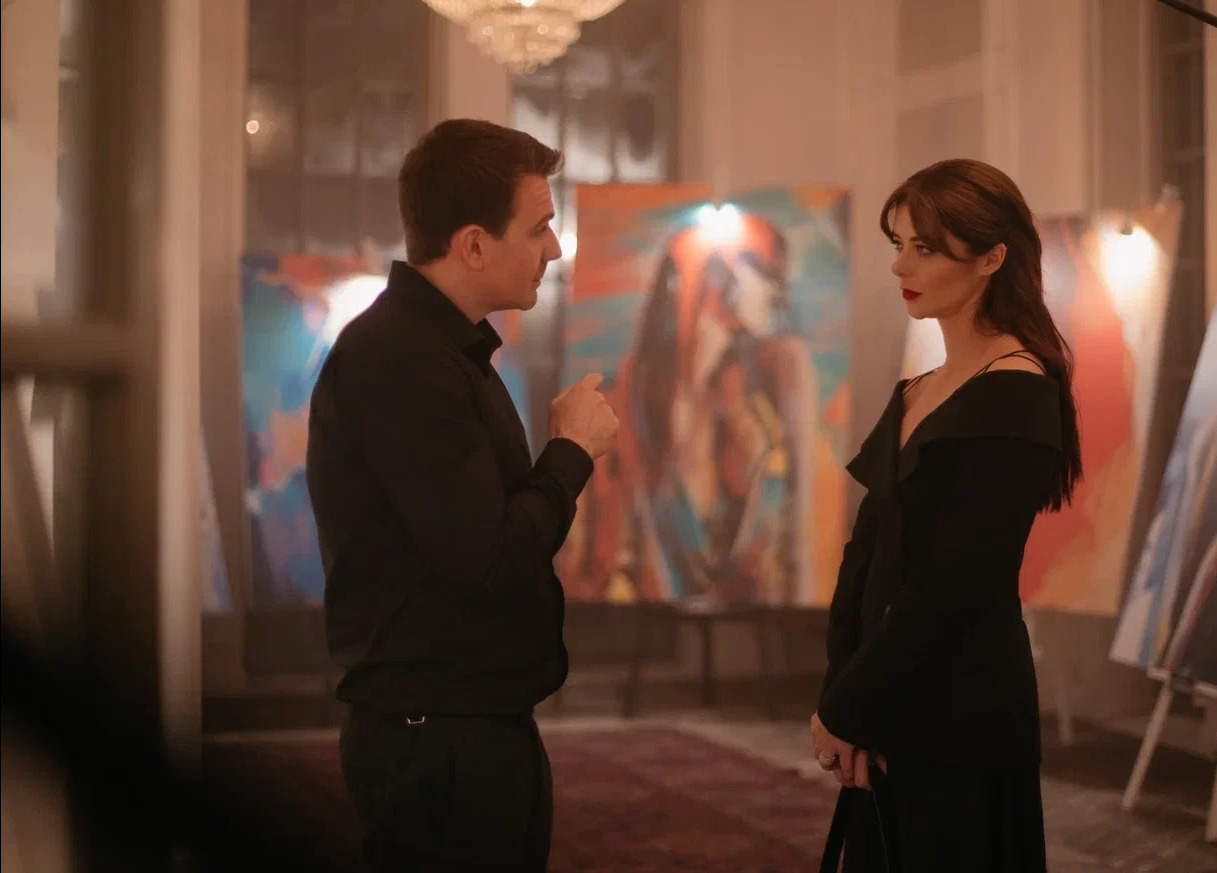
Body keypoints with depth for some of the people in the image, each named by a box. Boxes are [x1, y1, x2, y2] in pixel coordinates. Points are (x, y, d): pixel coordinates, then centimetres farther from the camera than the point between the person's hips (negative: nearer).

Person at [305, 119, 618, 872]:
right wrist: (573, 451, -12)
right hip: (441, 743, -10)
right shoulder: (400, 363, -19)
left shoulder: (445, 349, 14)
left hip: (478, 731, 10)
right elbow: (489, 558, -25)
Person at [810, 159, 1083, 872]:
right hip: (892, 704, 8)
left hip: (962, 707, -8)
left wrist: (844, 708, -12)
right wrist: (844, 695, -8)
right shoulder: (914, 397, 11)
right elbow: (868, 553, 6)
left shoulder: (1016, 398, -14)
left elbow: (956, 582, -19)